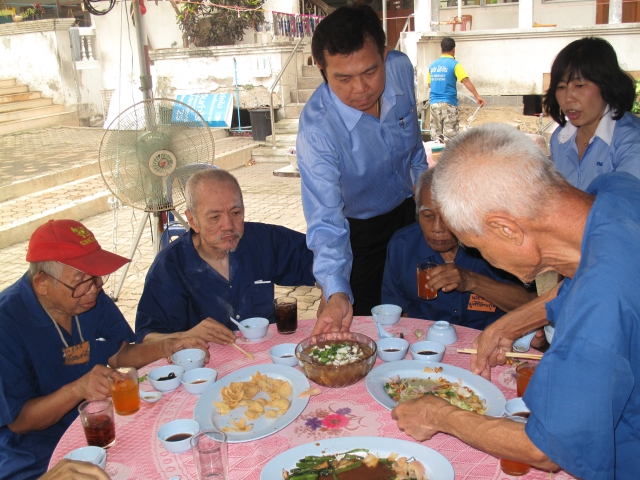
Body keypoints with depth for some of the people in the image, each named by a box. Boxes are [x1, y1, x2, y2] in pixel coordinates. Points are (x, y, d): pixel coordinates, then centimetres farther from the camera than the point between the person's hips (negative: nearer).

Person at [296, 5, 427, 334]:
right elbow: (325, 221, -41)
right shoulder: (315, 130, -36)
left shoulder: (401, 68, -20)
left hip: (407, 210, 5)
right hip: (357, 230, -4)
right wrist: (336, 294, -55)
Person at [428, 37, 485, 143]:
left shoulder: (432, 65, 8)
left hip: (434, 103, 5)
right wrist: (477, 96, -19)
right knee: (450, 136, 0)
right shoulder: (454, 64, -7)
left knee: (436, 136, 8)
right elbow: (466, 81, -16)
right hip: (449, 103, -5)